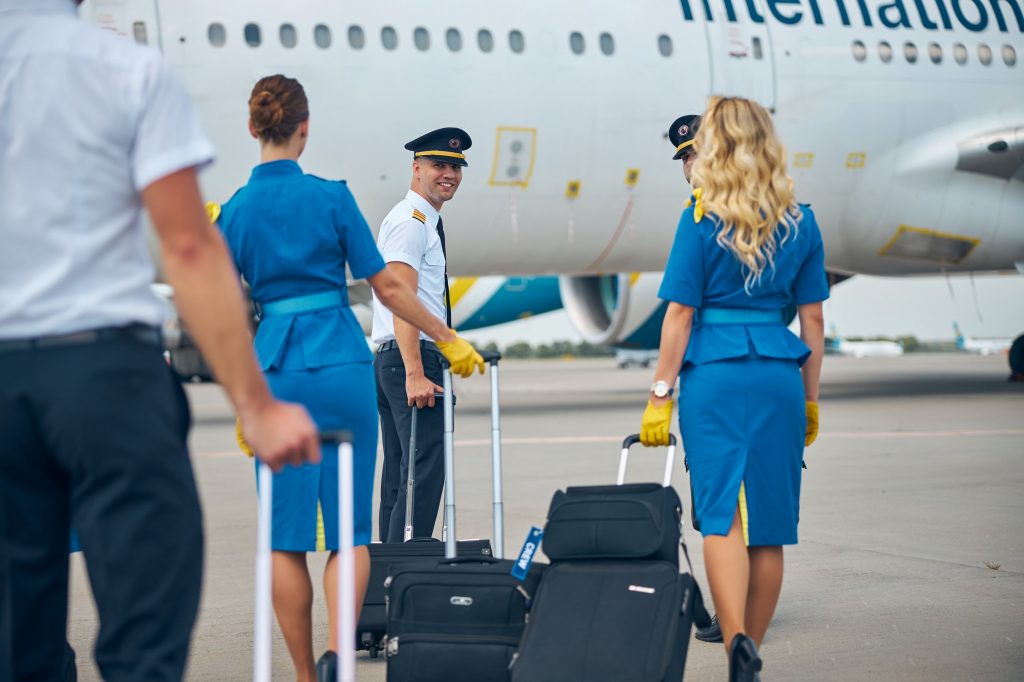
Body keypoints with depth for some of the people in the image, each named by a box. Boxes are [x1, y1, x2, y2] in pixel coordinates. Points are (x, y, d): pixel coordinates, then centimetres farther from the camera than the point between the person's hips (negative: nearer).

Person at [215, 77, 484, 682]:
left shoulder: (235, 210, 2)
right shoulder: (331, 196, -4)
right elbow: (387, 286, -2)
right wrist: (450, 340, 9)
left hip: (275, 372, 2)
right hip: (344, 367, -1)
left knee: (286, 535, 7)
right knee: (350, 528, 6)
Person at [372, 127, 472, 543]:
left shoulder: (425, 221, 21)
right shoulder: (410, 222, -11)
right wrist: (415, 374, -27)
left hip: (393, 362, 11)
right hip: (409, 358, -11)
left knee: (399, 475, 12)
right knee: (423, 473, -14)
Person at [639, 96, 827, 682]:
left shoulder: (703, 219, -4)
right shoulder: (802, 222, 7)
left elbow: (681, 313, -6)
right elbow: (813, 319, 9)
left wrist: (660, 394, -1)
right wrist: (810, 400, 17)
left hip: (715, 374, -3)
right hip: (780, 375, 3)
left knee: (722, 513, -5)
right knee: (770, 522, 9)